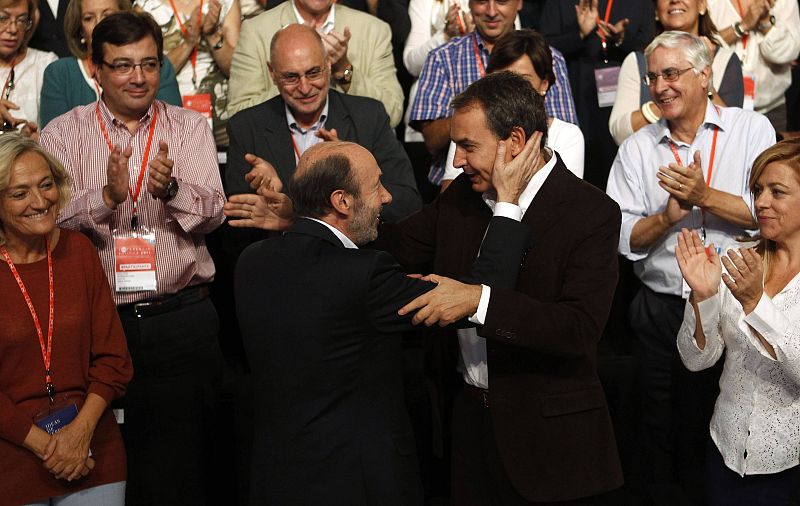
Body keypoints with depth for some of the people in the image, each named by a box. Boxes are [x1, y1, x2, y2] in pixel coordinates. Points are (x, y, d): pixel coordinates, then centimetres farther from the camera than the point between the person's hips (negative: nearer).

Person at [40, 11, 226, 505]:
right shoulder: (63, 133, 5)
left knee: (180, 457, 5)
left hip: (181, 320, 1)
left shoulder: (190, 126, 7)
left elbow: (212, 211, -5)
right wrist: (107, 196, -23)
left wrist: (170, 189, -25)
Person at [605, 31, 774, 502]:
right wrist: (668, 217, -17)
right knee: (666, 427, 13)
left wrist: (705, 197, -20)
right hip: (662, 310, 2)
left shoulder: (752, 129, -2)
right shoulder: (637, 149, 4)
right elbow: (622, 238, -1)